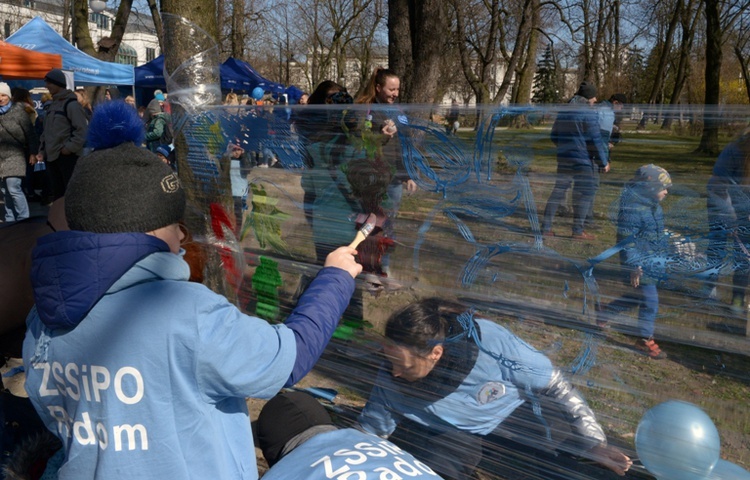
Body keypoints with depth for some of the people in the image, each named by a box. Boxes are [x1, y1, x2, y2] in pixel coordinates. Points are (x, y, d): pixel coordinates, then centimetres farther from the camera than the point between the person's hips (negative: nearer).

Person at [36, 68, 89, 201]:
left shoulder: (71, 104, -10)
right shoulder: (53, 104, 18)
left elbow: (82, 130, -16)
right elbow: (47, 131, 24)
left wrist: (69, 147, -16)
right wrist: (42, 150, 17)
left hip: (67, 156, -9)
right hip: (52, 156, 9)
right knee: (57, 192, 14)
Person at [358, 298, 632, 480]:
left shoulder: (490, 342, -35)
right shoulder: (391, 378, -27)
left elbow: (556, 386, -20)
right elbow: (369, 435, -9)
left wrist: (596, 443, -16)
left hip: (515, 415, 1)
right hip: (455, 432, 0)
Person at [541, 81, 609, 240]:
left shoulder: (564, 111, 12)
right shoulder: (588, 112, -10)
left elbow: (554, 136, 17)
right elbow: (595, 139, -13)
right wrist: (604, 161, -6)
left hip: (563, 157, 7)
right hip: (582, 159, -7)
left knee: (559, 190, 10)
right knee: (585, 192, 1)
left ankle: (546, 227, 10)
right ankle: (578, 231, 1)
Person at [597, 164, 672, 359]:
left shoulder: (653, 206, 7)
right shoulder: (632, 209, -24)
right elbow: (627, 241, -23)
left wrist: (664, 252, 27)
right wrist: (634, 267, -23)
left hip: (653, 263, 10)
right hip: (641, 266, -10)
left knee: (635, 296, 21)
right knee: (650, 301, -2)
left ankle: (605, 314, 38)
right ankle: (645, 339, 13)